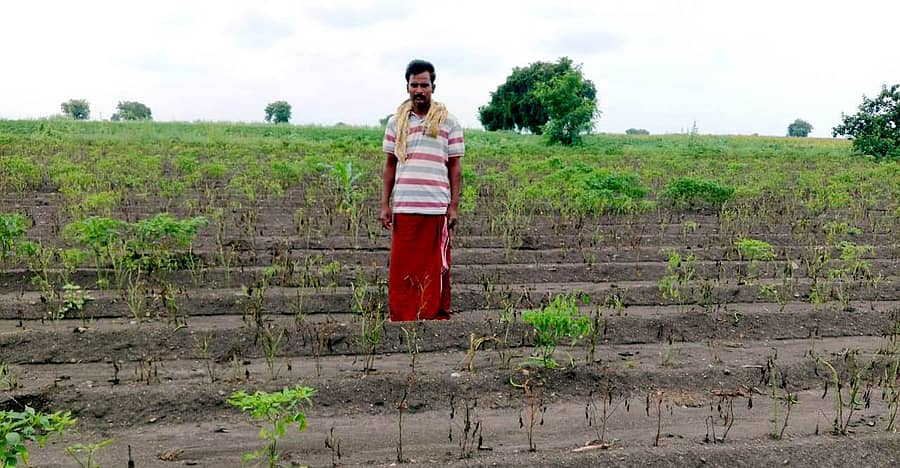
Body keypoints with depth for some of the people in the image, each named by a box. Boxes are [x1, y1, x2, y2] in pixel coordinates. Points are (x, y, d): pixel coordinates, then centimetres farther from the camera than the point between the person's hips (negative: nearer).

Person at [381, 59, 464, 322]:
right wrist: (385, 205, 6)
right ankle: (401, 319, 12)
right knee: (402, 268, 3)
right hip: (403, 208, 2)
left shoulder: (448, 122, 5)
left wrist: (454, 206, -2)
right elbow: (389, 165, 13)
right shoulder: (396, 122, 11)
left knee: (435, 268, 3)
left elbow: (455, 168, 5)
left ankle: (437, 317, 14)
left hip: (437, 208, -1)